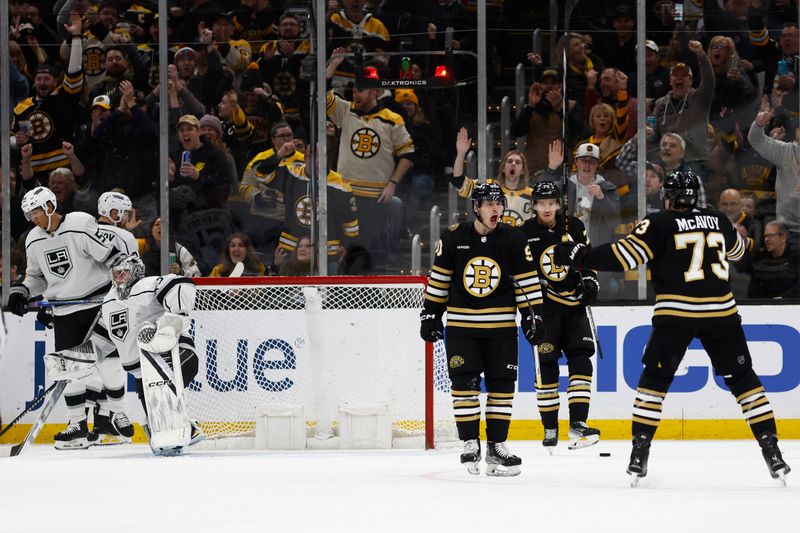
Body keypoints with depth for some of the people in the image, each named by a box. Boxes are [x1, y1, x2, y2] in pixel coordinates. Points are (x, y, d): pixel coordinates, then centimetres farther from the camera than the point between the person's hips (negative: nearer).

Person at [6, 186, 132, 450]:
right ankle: (78, 424, 8)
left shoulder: (81, 226, -16)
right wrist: (21, 292, 2)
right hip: (65, 311, 5)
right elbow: (37, 276, 19)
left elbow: (113, 257, -16)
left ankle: (117, 414, 10)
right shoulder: (34, 241, 5)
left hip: (99, 300, -5)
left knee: (108, 357, -7)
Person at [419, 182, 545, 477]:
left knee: (502, 384, 2)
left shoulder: (514, 240, -3)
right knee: (464, 383, -5)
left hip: (501, 325, 1)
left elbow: (527, 280, 1)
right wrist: (430, 313, 6)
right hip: (461, 324, -1)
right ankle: (470, 442, 5)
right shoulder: (453, 238, -3)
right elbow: (439, 277, 6)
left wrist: (532, 315, -3)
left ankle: (496, 445, 9)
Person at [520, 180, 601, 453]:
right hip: (543, 307, -3)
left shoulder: (574, 227, 5)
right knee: (546, 367, -6)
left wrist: (590, 280, -1)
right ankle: (550, 430, 2)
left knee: (580, 360, -7)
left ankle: (577, 425, -8)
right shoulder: (524, 234, -3)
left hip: (574, 306, 3)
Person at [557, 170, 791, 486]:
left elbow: (626, 255, -10)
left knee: (654, 378, 11)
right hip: (721, 311, 3)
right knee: (742, 378, 12)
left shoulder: (660, 223, 0)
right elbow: (737, 249, 33)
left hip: (676, 313, -3)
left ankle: (639, 454, 4)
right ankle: (772, 453, 6)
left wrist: (581, 257, -4)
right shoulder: (719, 221, 13)